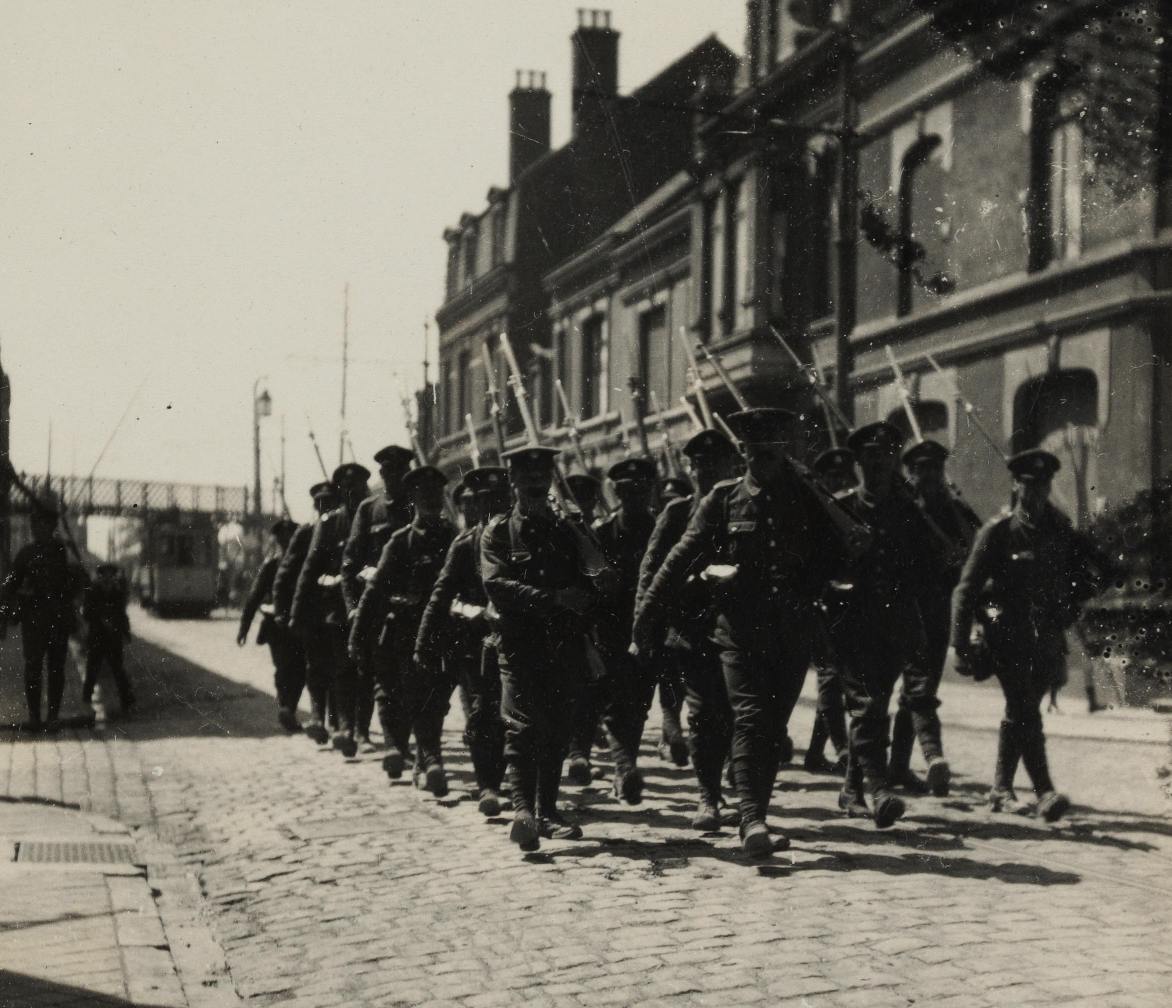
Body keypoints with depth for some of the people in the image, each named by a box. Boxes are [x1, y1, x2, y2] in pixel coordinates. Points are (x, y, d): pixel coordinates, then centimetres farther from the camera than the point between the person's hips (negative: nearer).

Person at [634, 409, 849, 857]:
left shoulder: (805, 501, 8)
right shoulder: (723, 500, 2)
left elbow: (835, 556, 13)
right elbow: (680, 560, 2)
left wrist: (800, 591, -2)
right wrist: (647, 618, -1)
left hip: (792, 632, 3)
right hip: (739, 629, -3)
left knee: (774, 726, 7)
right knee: (751, 718, -15)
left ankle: (754, 819, 19)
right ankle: (753, 821, -24)